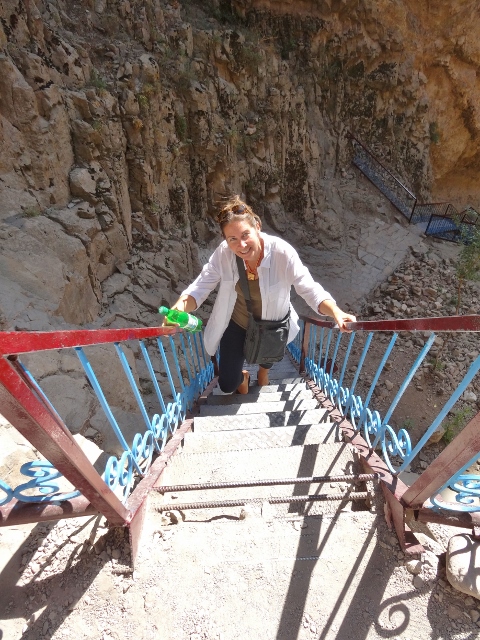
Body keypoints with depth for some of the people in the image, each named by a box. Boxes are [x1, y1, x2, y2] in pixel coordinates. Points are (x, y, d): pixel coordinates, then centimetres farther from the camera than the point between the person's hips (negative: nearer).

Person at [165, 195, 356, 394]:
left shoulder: (282, 252, -33)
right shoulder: (223, 253, -27)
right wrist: (179, 307, -44)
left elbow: (310, 290, -30)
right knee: (227, 385, 9)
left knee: (268, 359, 33)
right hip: (236, 323, 1)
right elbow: (199, 288, -23)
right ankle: (242, 378, 49)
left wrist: (336, 312, -47)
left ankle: (263, 371, 74)